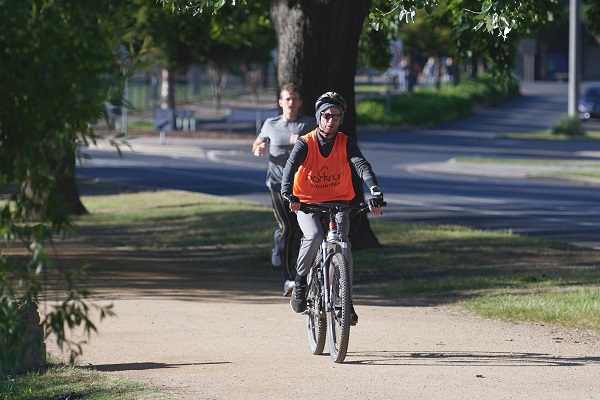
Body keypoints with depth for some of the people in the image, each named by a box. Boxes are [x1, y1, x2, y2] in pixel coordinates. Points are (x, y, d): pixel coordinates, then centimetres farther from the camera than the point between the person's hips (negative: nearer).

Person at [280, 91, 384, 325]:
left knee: (342, 244, -21)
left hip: (337, 203, 1)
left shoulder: (346, 144, -6)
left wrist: (375, 193, -38)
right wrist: (289, 195, -43)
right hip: (307, 203, -1)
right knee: (314, 236, -30)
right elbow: (290, 167, -23)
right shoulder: (305, 144, -9)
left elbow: (362, 166, -20)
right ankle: (300, 281, -7)